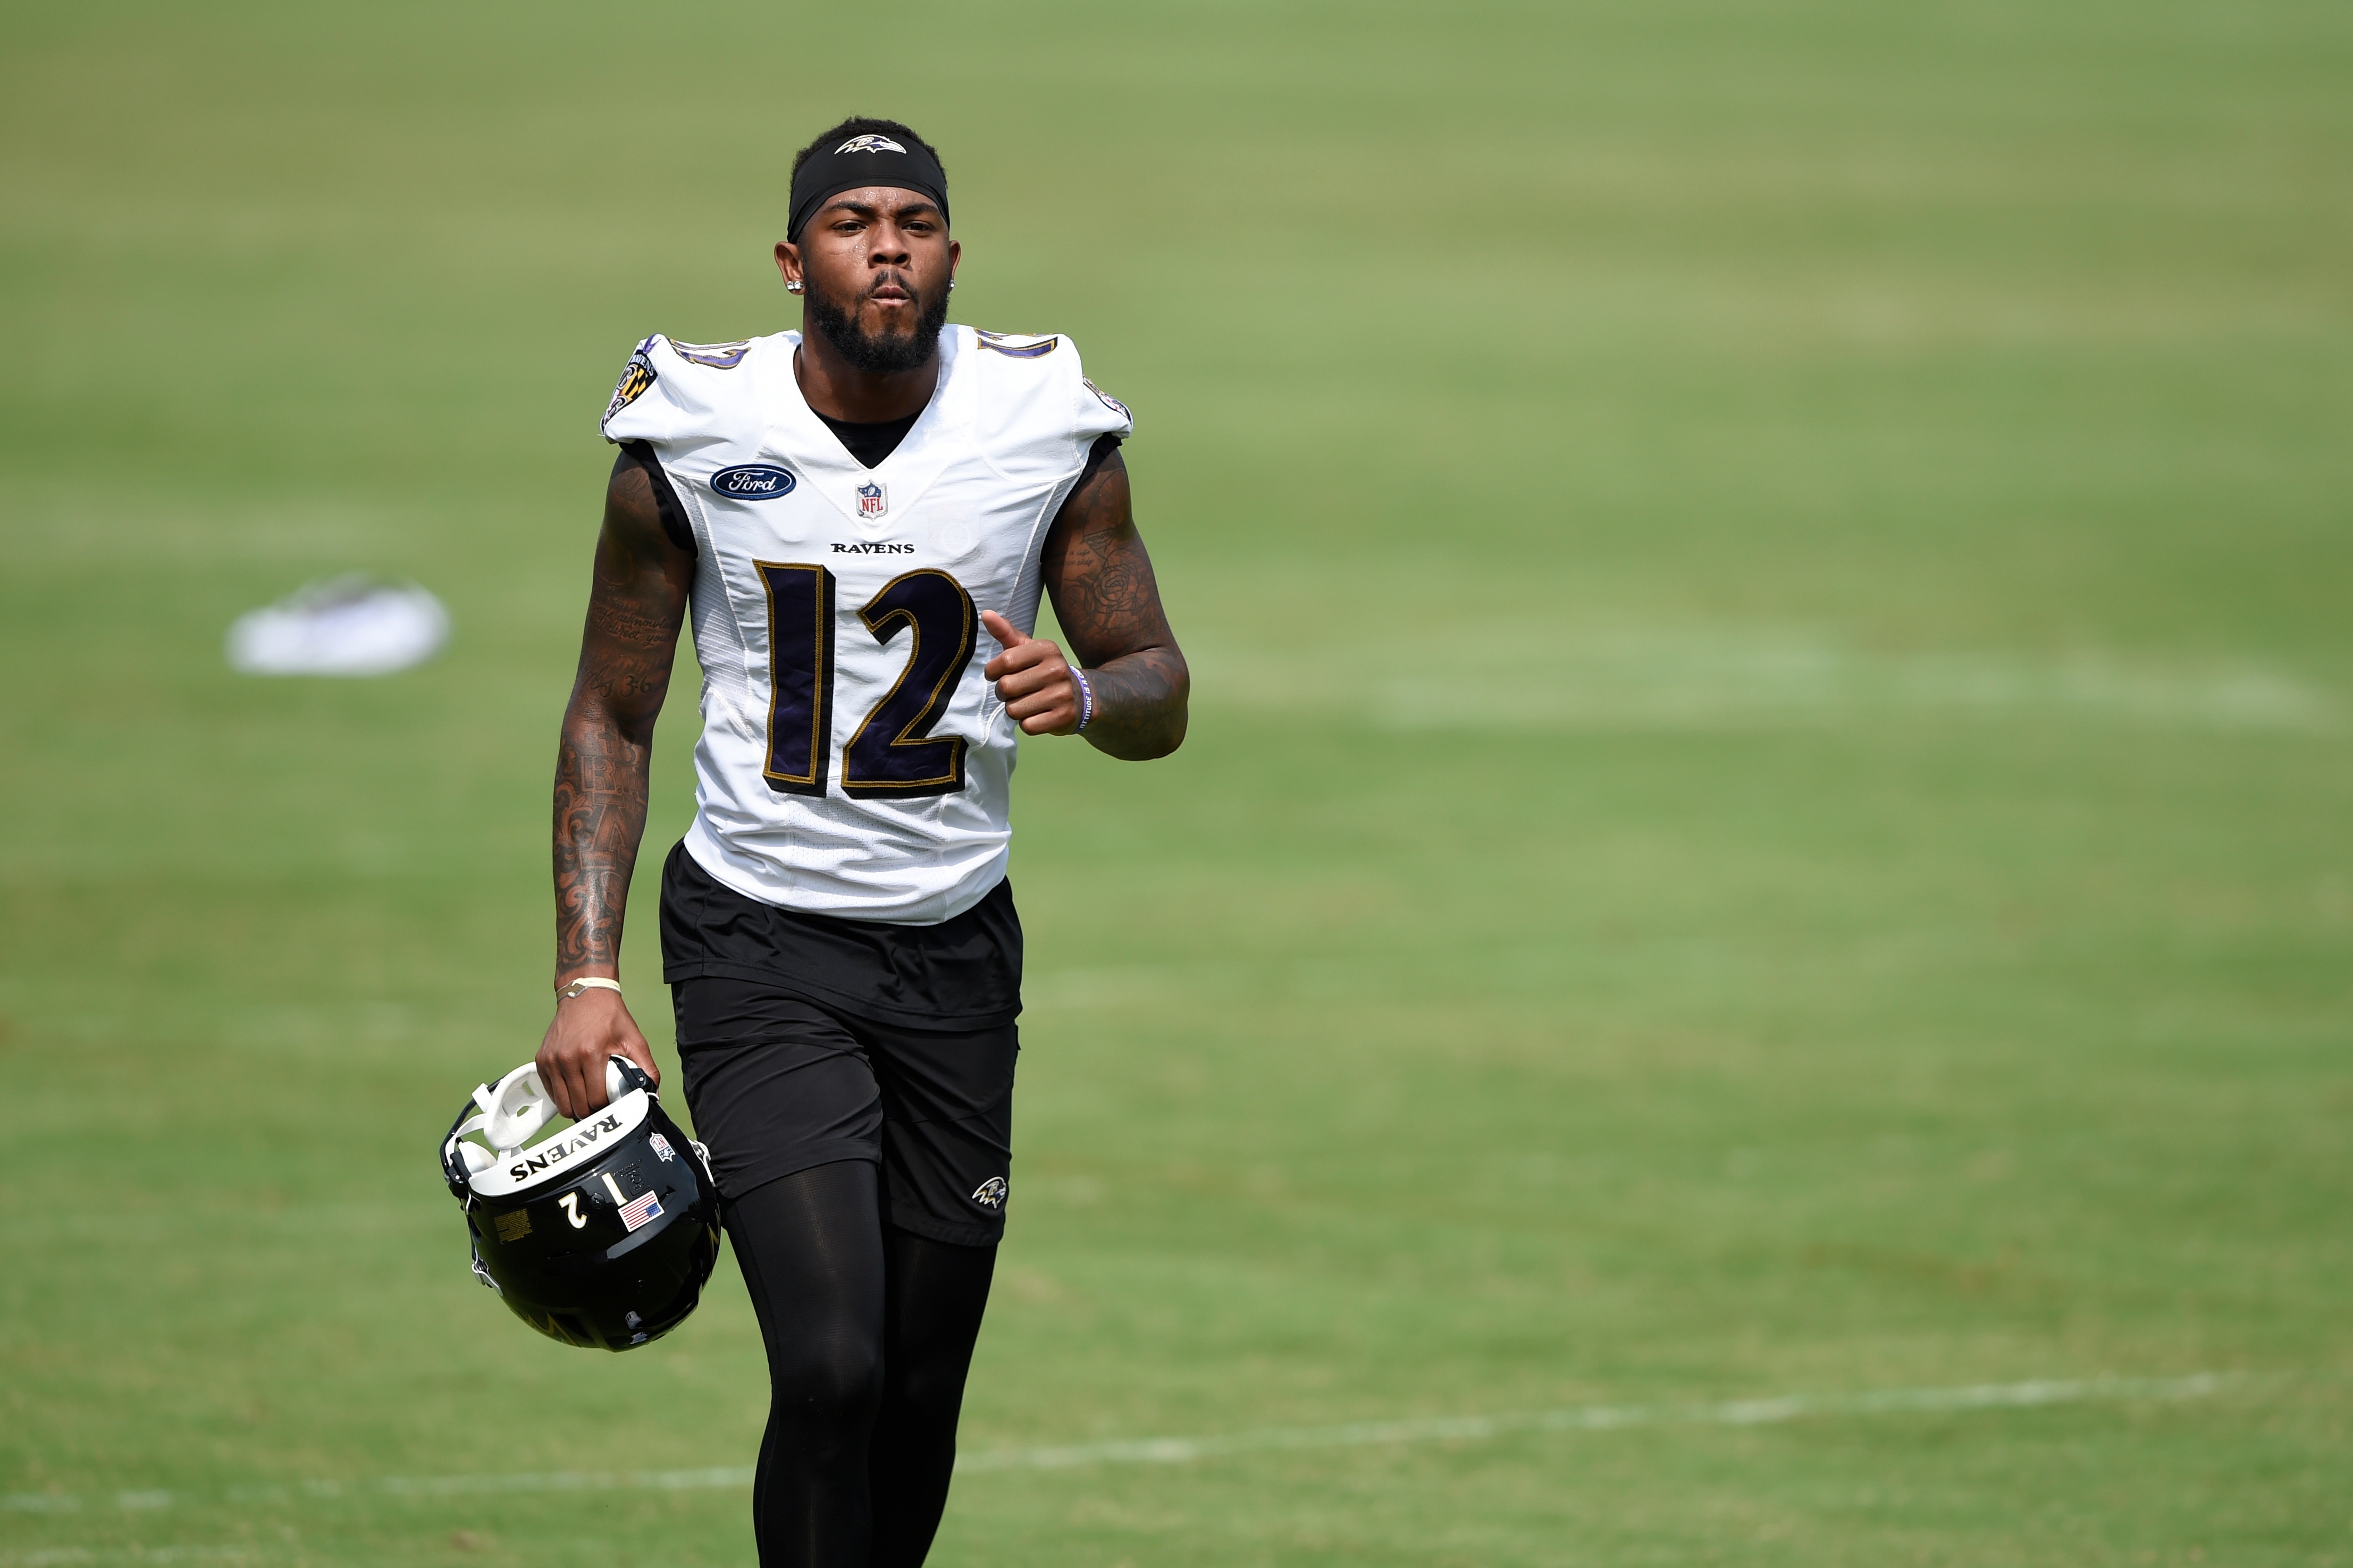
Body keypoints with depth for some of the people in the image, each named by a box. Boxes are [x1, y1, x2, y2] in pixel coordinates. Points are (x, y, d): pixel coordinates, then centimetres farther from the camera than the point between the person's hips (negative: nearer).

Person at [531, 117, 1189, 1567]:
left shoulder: (1050, 434, -3)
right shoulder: (693, 440, -7)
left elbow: (1163, 696, 6)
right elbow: (612, 717, 4)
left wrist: (1086, 694, -19)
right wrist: (587, 975, -5)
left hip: (957, 953, 3)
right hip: (759, 947, -3)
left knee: (921, 1398, 7)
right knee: (832, 1370, -18)